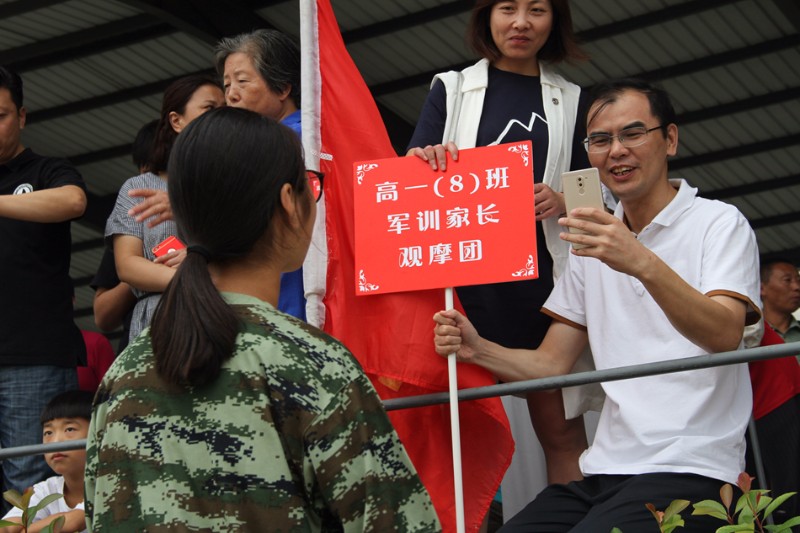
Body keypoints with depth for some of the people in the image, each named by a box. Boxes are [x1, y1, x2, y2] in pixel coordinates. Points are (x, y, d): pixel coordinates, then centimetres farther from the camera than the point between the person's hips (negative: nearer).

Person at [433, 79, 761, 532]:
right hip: (602, 472, 6)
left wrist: (643, 263, -32)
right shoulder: (593, 241, 19)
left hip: (689, 472, -6)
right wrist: (477, 349, -2)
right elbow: (551, 365, 17)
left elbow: (724, 335, -18)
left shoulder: (719, 222, 0)